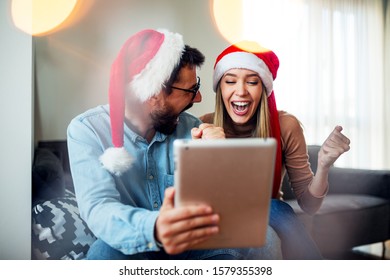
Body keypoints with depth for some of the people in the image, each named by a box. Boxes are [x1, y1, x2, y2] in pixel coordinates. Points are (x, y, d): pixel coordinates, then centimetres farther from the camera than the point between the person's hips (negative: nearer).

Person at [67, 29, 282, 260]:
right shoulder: (87, 130, -13)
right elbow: (98, 207, -28)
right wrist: (153, 230, -49)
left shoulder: (191, 128, -3)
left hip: (190, 242, 3)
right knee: (107, 252, -35)